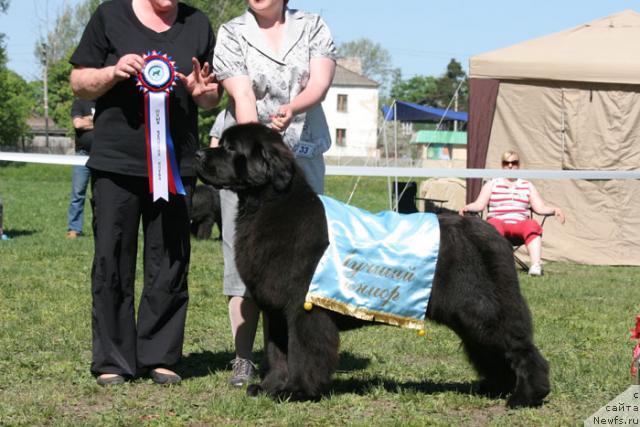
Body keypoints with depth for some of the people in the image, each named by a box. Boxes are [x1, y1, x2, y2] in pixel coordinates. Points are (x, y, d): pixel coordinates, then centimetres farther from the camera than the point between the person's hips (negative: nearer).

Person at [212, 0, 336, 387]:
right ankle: (244, 359, 0)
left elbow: (321, 83, -8)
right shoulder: (232, 33, 1)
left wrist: (292, 109, -29)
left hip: (304, 156, 1)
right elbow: (243, 98, -11)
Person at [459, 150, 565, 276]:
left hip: (520, 224, 1)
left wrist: (554, 210, -4)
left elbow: (540, 208, 15)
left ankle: (536, 265, -50)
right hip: (499, 222, -1)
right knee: (494, 225, -38)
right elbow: (479, 204, 9)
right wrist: (467, 207, -12)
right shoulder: (492, 184, 21)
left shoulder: (528, 186, 24)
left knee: (532, 226, -34)